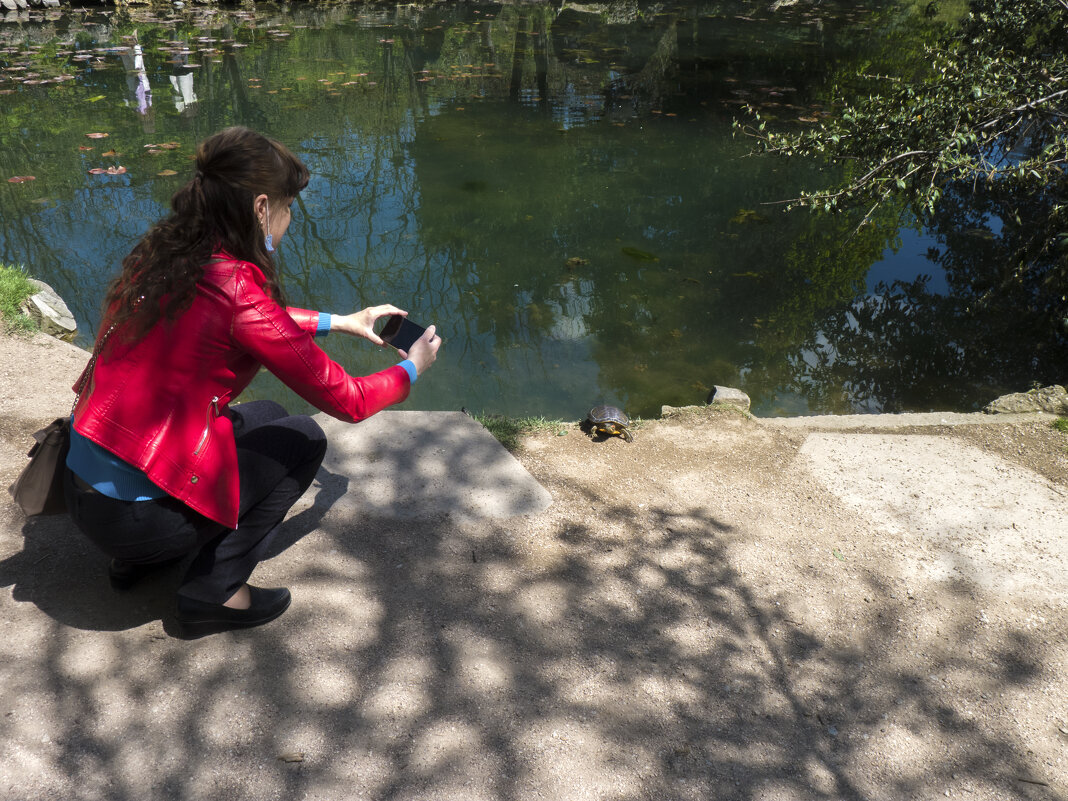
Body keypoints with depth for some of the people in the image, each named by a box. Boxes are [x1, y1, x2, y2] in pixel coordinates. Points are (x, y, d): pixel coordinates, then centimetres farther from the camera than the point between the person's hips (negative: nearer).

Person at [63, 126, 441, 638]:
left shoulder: (161, 252, 2)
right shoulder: (235, 287, -22)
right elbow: (346, 402, -11)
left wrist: (340, 322, 28)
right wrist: (412, 368, 8)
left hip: (80, 483, 8)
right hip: (134, 514, -8)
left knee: (265, 418, 22)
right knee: (304, 440, 8)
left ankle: (136, 560, 22)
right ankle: (213, 594, 5)